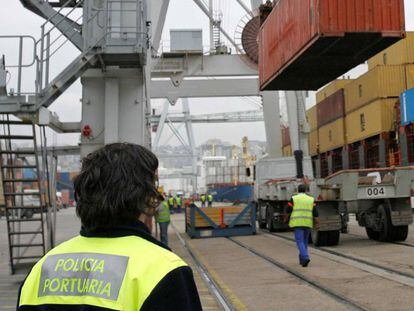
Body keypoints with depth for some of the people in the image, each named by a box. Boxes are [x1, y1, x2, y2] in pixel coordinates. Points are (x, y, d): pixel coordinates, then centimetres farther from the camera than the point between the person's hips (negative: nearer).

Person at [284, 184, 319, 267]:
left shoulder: (294, 199, 2)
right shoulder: (311, 199, 9)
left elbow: (288, 211, 4)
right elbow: (315, 212, 2)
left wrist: (286, 218, 22)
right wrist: (317, 223, 3)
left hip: (297, 223, -3)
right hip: (308, 223, 3)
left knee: (300, 242, -6)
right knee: (305, 241, 16)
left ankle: (305, 258, -25)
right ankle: (301, 260, 23)